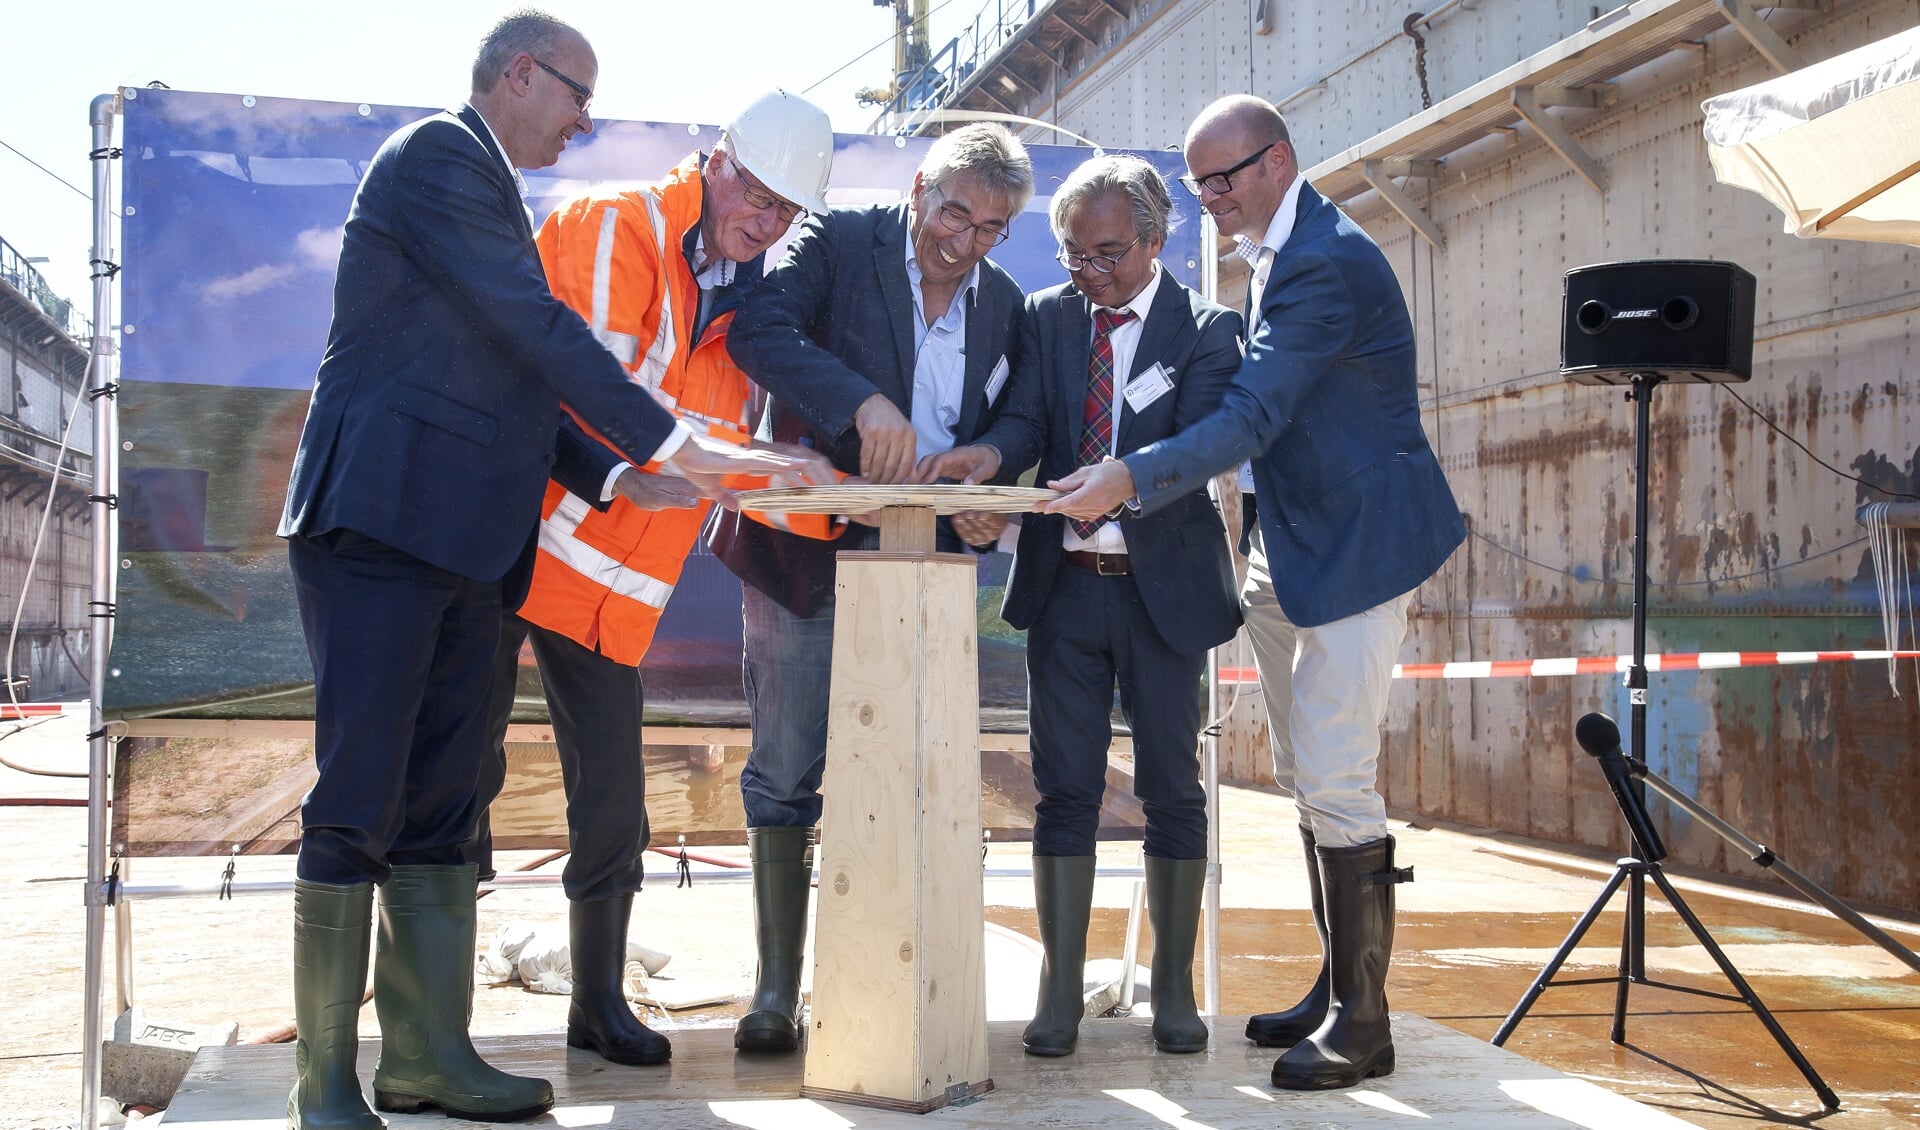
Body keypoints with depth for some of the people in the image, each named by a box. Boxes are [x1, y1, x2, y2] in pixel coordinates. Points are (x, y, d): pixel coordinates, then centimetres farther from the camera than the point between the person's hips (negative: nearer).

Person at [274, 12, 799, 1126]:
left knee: (436, 812, 9)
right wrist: (676, 443, -14)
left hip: (464, 543, 9)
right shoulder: (437, 154, -5)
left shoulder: (489, 189, 24)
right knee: (357, 806, -6)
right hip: (382, 521, -9)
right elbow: (539, 329, -15)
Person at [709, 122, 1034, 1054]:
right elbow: (758, 329, -20)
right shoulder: (838, 241, -3)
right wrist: (863, 402, -32)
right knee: (785, 771, 1)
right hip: (805, 548, -3)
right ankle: (777, 986, 11)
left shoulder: (1003, 304, 9)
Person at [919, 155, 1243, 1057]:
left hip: (1162, 584, -2)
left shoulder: (1206, 330, -3)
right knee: (1065, 788, 5)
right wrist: (989, 454, -27)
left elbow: (1196, 448, -15)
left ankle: (1172, 985, 18)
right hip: (1063, 581, 3)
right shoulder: (1047, 316, 8)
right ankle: (1060, 988, 13)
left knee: (1171, 787, 6)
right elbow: (1028, 419, -4)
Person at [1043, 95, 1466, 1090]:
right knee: (1308, 776, 13)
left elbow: (1252, 416, -27)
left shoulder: (1324, 264, -19)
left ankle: (1363, 1022, -1)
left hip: (1361, 542, -11)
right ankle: (1337, 987, 23)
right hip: (1313, 545, 11)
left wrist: (1129, 480, -32)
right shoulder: (1289, 254, 14)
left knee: (1334, 779, -10)